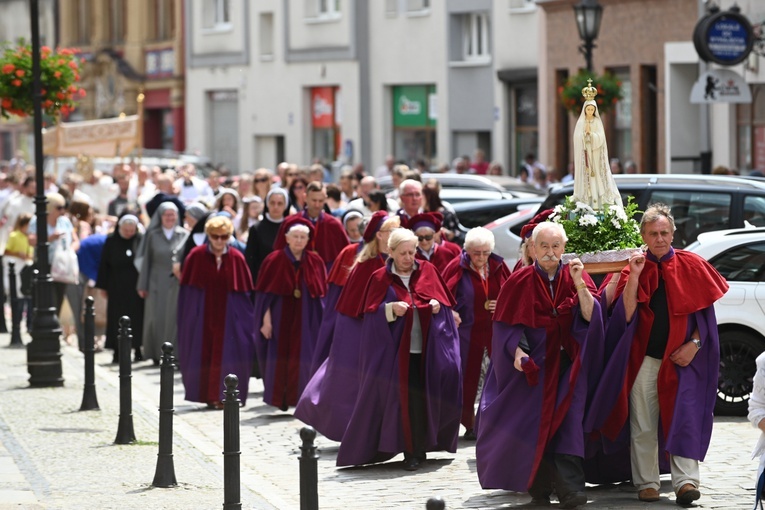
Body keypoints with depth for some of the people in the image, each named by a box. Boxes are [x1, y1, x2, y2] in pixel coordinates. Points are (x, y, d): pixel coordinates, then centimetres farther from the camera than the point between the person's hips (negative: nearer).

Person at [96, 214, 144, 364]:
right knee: (117, 318, 0)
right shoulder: (111, 241, 1)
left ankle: (137, 349, 11)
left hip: (136, 285, 0)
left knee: (137, 316, 2)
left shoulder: (141, 240, -1)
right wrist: (103, 286, 0)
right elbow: (104, 264, 3)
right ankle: (117, 351, 3)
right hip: (117, 287, 0)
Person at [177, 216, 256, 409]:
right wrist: (187, 318, -1)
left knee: (225, 355, -3)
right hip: (202, 315, 0)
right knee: (203, 354, 4)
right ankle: (206, 393, 15)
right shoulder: (196, 256, -2)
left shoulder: (236, 259, -1)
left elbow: (245, 291, 3)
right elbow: (186, 289, 2)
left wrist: (246, 318, -1)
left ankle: (220, 395, 3)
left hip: (227, 316, 0)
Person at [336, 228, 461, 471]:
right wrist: (390, 309, -17)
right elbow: (371, 312, 0)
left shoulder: (427, 271, 9)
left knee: (425, 397, -3)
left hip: (428, 349, 2)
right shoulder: (381, 278, 4)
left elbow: (446, 301, 12)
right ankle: (411, 451, 2)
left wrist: (438, 305, -9)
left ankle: (420, 448, 9)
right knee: (406, 401, -5)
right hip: (397, 349, -2)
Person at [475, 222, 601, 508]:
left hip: (566, 364, 0)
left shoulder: (576, 278, 2)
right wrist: (517, 351, -17)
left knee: (567, 419, -13)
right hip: (532, 364, 0)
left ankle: (569, 487, -22)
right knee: (534, 425, 0)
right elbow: (506, 326, -1)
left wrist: (579, 284, -21)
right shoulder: (520, 282, -1)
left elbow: (590, 316, -10)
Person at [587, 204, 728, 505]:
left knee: (683, 420, -10)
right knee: (643, 425, 1)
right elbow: (625, 315, -6)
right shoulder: (635, 268, 4)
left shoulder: (691, 266, 4)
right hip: (644, 358, 1)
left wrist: (694, 344, -7)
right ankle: (647, 483, 7)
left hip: (682, 358, -1)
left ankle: (685, 481, -13)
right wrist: (634, 277, -14)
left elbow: (705, 311, 5)